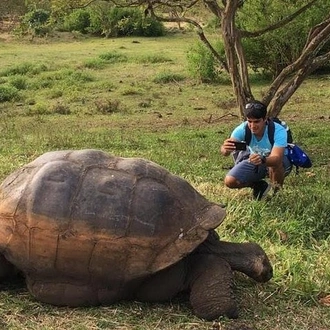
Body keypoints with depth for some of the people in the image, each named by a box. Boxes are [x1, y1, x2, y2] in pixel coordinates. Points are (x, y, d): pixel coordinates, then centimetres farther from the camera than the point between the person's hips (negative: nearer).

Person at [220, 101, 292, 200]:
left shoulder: (278, 131, -33)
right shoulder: (243, 129, -26)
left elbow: (276, 158, -46)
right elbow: (225, 151, -39)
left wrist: (262, 160, -68)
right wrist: (225, 149, -64)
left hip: (278, 161, -3)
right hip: (253, 159, 3)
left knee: (275, 163, -39)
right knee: (230, 181, -16)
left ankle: (277, 192, -8)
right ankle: (259, 186, 13)